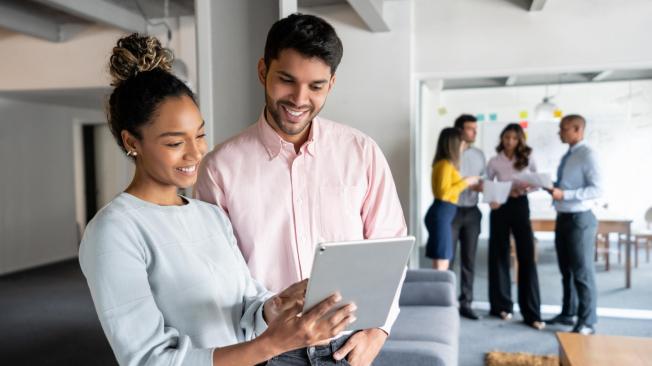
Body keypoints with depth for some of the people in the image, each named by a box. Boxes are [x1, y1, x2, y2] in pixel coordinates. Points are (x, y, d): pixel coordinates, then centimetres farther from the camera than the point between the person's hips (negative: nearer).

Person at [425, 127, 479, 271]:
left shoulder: (447, 164, 14)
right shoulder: (445, 164, -13)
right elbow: (444, 193, -20)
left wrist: (467, 182, 19)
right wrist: (465, 182, -12)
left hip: (443, 214, 10)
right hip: (441, 214, -10)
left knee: (443, 264, 11)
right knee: (441, 264, -7)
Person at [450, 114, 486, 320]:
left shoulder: (479, 154, 12)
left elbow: (483, 181, 13)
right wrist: (471, 185, -21)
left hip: (472, 212, 6)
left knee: (469, 260, 9)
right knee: (447, 259, 2)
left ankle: (465, 303, 18)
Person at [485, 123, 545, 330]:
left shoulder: (527, 159, 3)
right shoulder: (494, 161, 2)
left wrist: (525, 188, -13)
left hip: (521, 206, 0)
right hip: (501, 207, 0)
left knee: (527, 257, -5)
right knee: (499, 256, 5)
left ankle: (532, 313, -1)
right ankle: (502, 305, 20)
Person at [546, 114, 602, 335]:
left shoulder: (587, 155, -14)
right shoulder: (567, 156, 12)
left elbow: (597, 189, -21)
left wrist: (564, 194, -25)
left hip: (580, 219, -8)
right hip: (563, 218, 9)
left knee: (582, 271, 0)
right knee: (566, 269, 17)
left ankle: (587, 322, 11)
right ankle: (568, 313, 30)